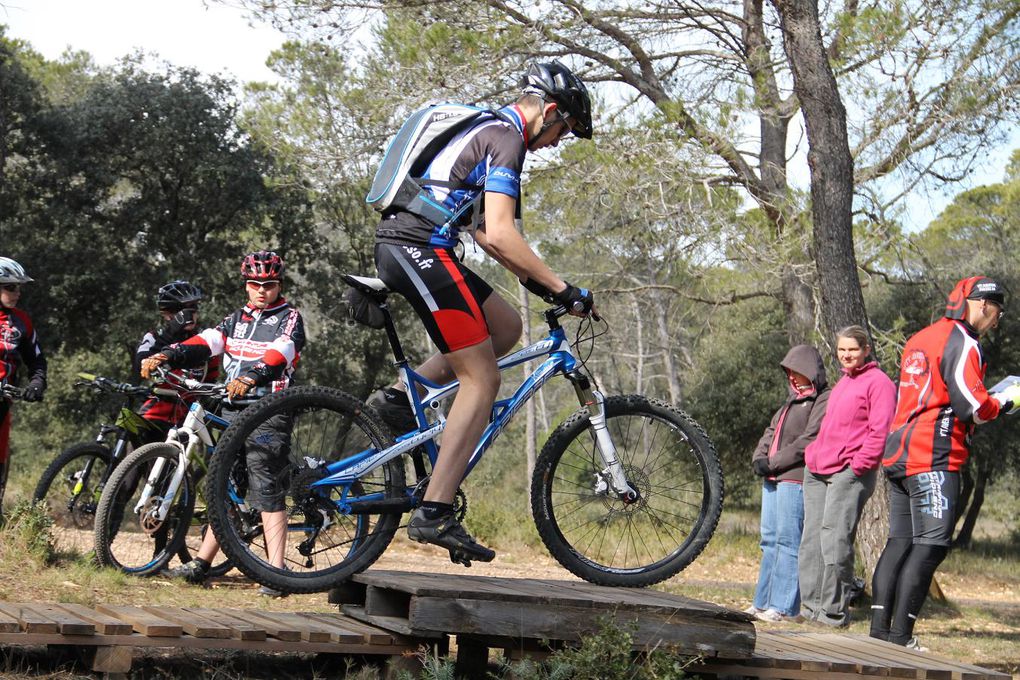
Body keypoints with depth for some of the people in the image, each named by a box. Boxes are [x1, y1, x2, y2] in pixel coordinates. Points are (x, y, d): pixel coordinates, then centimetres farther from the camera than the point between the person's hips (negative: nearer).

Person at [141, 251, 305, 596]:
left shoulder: (289, 318, 1)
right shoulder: (238, 319, 19)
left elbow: (278, 354, -19)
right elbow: (204, 343, 4)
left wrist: (250, 378, -38)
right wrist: (163, 356, -13)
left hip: (268, 414, -6)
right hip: (232, 411, 6)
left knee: (266, 488, -12)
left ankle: (276, 572, -11)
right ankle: (201, 563, 16)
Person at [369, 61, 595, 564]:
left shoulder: (485, 131, 23)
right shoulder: (506, 139, -8)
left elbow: (484, 231, 27)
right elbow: (500, 235, -18)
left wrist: (534, 279, 23)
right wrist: (562, 289, -14)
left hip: (399, 246, 10)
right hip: (420, 249, -10)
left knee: (506, 327, 17)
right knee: (482, 378, -6)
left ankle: (399, 397, 9)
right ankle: (434, 514, -9)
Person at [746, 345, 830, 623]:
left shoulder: (824, 401, -6)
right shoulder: (793, 400, 24)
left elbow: (808, 441, -15)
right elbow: (772, 431, 21)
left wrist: (773, 463, -12)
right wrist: (759, 457, 1)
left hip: (796, 479, -9)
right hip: (773, 479, 9)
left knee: (787, 540, -10)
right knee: (769, 540, 9)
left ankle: (784, 606, -9)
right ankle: (763, 602, 13)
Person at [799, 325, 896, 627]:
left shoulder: (878, 382, -3)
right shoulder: (842, 382, 23)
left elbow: (880, 430, -11)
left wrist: (858, 465, -16)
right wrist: (813, 454, 17)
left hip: (849, 472, -8)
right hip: (817, 471, 9)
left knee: (835, 538, -12)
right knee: (812, 539, 6)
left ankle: (834, 611, -8)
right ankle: (811, 605, 11)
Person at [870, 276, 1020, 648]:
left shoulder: (920, 339, 19)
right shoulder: (962, 343, -9)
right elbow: (973, 408, -16)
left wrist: (988, 401, 19)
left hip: (899, 456, 9)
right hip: (934, 460, -9)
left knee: (900, 541, 11)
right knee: (930, 545, -7)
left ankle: (879, 628, 11)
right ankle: (899, 636, -9)